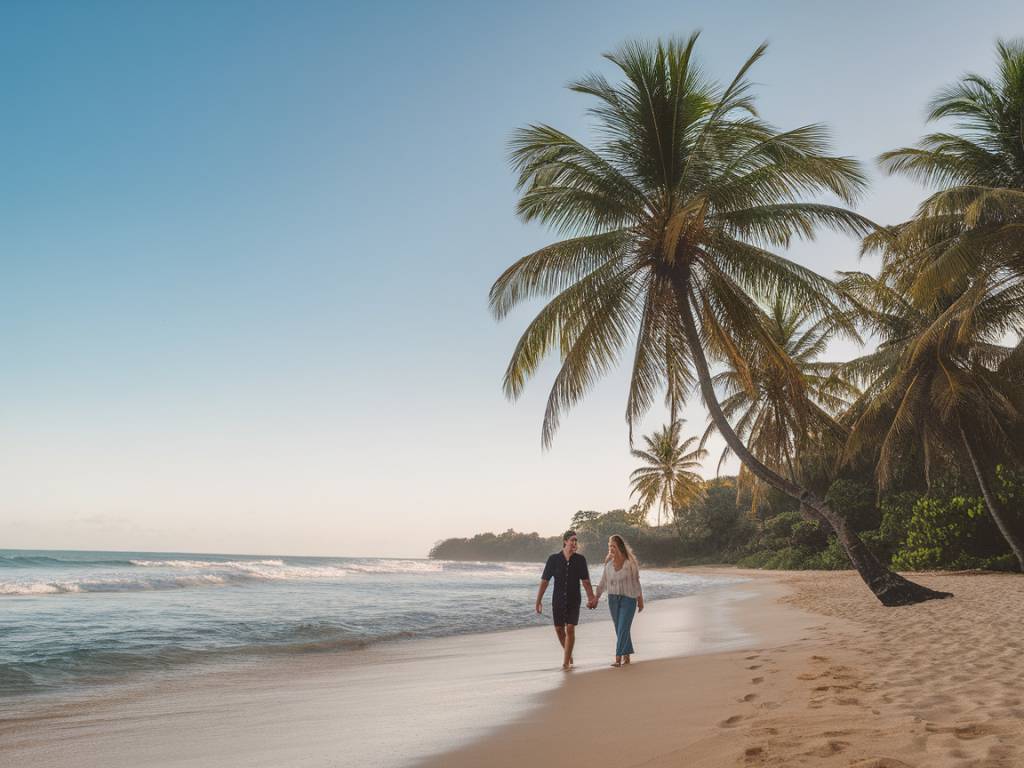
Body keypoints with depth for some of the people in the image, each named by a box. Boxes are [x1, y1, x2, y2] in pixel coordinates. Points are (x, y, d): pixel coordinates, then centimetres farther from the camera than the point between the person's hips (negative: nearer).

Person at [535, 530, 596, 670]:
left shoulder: (580, 559, -4)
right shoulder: (554, 559, -6)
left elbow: (585, 581, 3)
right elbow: (544, 581, -3)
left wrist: (591, 598, -5)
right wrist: (538, 601, -4)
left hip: (574, 601, -1)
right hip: (558, 600, 1)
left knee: (570, 629, -9)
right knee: (559, 629, 8)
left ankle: (566, 661, -2)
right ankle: (567, 652, 35)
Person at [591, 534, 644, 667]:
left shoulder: (630, 562, -6)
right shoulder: (608, 563, 4)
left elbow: (636, 582, 1)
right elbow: (603, 582, 9)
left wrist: (640, 600, 4)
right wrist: (596, 598, 2)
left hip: (628, 599, -4)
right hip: (613, 599, 4)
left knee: (623, 628, -11)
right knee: (620, 629, 9)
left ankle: (618, 658, -13)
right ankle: (626, 656, 21)